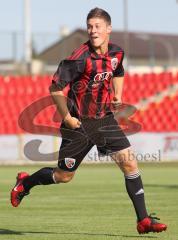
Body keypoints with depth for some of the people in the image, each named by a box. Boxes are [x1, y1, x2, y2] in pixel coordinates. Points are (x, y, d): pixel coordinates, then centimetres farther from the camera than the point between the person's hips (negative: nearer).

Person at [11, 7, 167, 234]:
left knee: (129, 163, -8)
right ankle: (25, 182, 36)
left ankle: (143, 220, -2)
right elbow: (55, 88, -16)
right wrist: (66, 117, -17)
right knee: (64, 176, 7)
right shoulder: (80, 58, -21)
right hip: (79, 123, -5)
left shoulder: (117, 52, -1)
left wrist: (117, 95, 9)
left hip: (105, 119, 5)